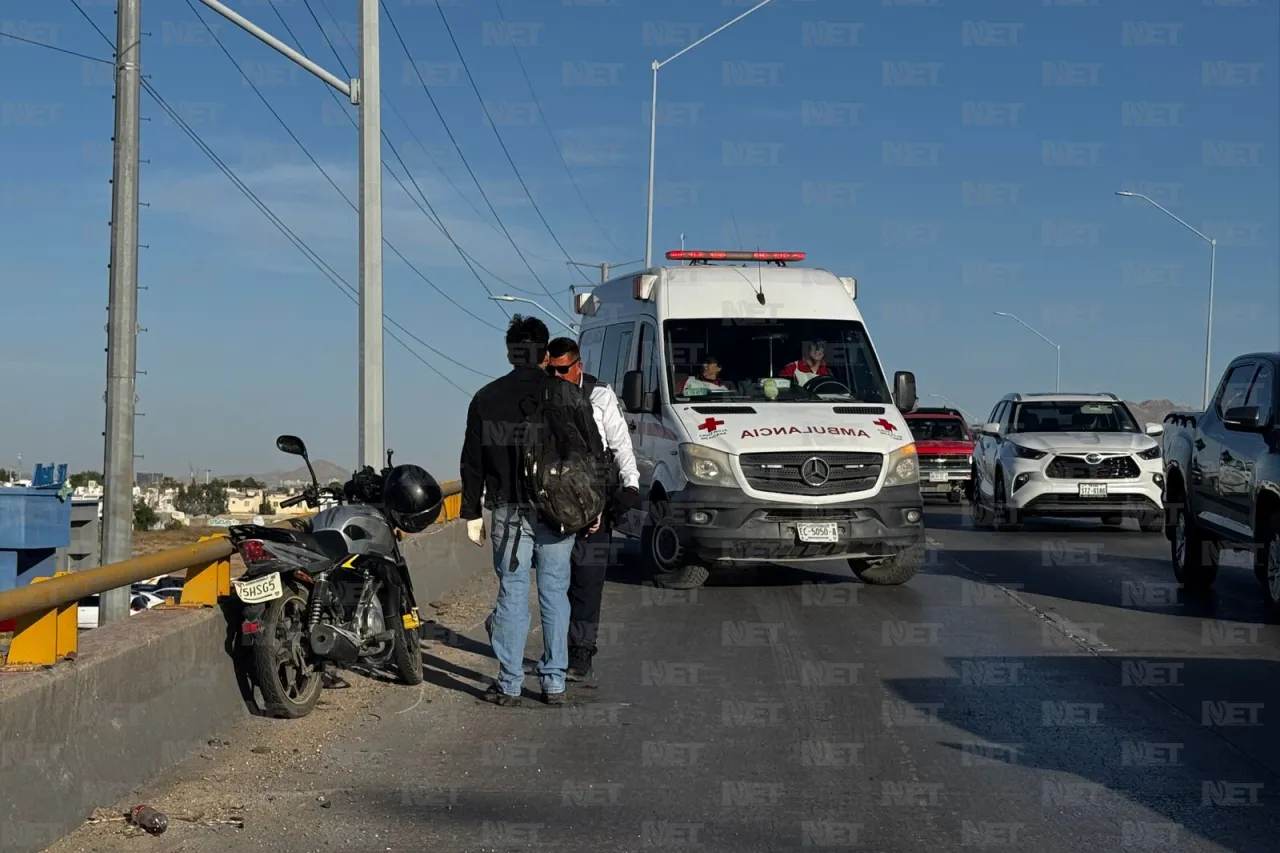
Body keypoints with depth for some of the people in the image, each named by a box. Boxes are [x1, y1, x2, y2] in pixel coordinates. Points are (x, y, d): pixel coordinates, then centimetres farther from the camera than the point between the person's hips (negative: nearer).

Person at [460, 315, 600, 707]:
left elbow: (472, 462, 4)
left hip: (509, 513, 0)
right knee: (555, 594, 7)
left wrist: (472, 513, 8)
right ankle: (554, 682, 10)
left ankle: (509, 685, 5)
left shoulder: (486, 398, 3)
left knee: (512, 594, 3)